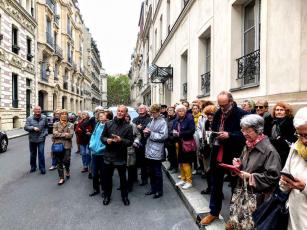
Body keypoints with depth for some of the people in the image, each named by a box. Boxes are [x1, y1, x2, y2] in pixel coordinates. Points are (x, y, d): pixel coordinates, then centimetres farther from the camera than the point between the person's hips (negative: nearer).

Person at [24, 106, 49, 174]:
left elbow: (46, 126, 11)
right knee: (32, 154, 14)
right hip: (32, 139, 2)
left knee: (41, 153, -5)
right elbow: (26, 127, -6)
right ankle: (33, 167, 31)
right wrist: (33, 128, -21)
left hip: (41, 139, -1)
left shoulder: (44, 118, 0)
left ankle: (42, 168, 5)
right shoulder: (29, 118, -2)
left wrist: (46, 132, -4)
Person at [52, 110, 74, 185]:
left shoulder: (70, 125, 2)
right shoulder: (56, 124, 5)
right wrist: (64, 134, -11)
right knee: (59, 163, 8)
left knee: (66, 161, -6)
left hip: (67, 146, -2)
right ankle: (61, 178, 20)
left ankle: (67, 170, 29)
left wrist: (59, 135, -9)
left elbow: (70, 135, -11)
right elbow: (54, 134, -9)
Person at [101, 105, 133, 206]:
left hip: (121, 157, -1)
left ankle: (124, 196, 35)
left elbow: (130, 141, -7)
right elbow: (102, 136, 6)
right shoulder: (108, 124, 2)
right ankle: (107, 196, 36)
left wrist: (121, 140, -23)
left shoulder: (128, 127, -4)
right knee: (107, 177, 14)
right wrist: (106, 140, -15)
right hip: (108, 155, 2)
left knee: (123, 178, 14)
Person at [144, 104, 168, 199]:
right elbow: (148, 132, 20)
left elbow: (163, 136, -18)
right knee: (151, 171, 17)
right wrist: (146, 131, -4)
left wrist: (151, 133, -14)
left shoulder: (163, 122, -9)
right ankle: (153, 188, 32)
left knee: (157, 172, 6)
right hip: (149, 150, 7)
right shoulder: (152, 121, 12)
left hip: (157, 151, -7)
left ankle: (159, 191, 21)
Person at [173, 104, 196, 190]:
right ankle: (183, 179, 27)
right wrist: (174, 133, -10)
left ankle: (189, 181, 11)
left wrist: (180, 134, -20)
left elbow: (192, 131, -20)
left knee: (186, 162, -3)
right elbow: (173, 129, 12)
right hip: (179, 143, 6)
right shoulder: (176, 120, 6)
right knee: (181, 162, 12)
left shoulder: (189, 118, -12)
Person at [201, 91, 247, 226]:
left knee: (235, 185, 13)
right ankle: (214, 212, 33)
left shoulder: (241, 114, -13)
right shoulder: (218, 113, 7)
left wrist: (229, 135, -24)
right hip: (217, 153, 6)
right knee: (215, 184, 16)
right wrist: (214, 134, 0)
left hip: (233, 155, -5)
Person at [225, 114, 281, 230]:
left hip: (256, 195, -7)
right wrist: (238, 164, -1)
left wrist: (251, 177, -21)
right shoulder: (248, 146, 8)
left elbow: (273, 176, -18)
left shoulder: (269, 150, -16)